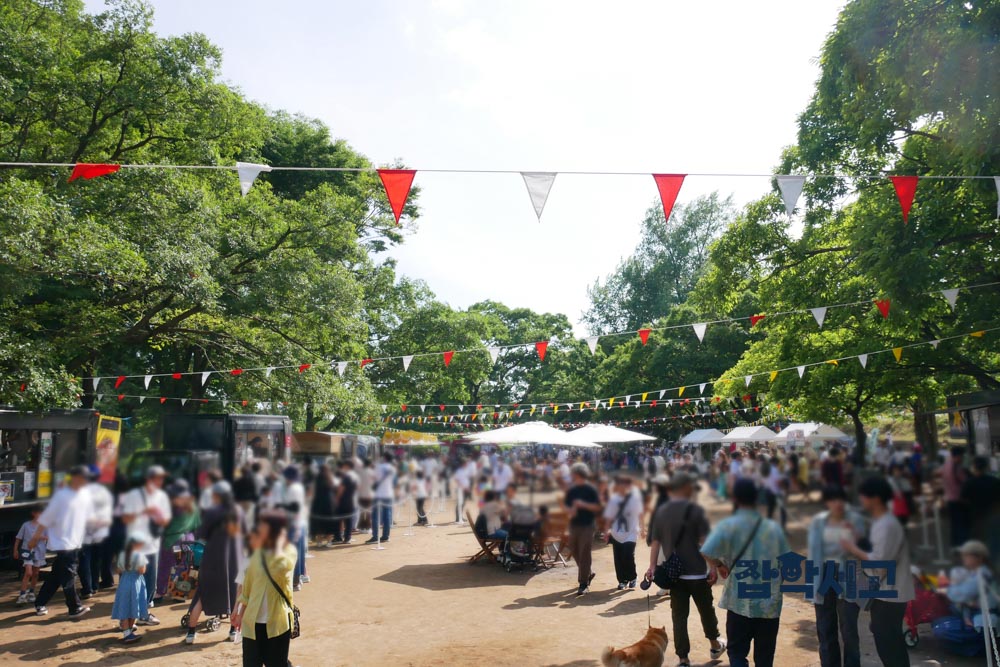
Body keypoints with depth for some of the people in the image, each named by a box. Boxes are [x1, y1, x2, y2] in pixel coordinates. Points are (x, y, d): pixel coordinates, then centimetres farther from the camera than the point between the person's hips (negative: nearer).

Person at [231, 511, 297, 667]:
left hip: (277, 620, -5)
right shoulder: (258, 552, 5)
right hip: (253, 620, 5)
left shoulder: (289, 551, -11)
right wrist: (241, 611, 15)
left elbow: (279, 567, -34)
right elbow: (248, 583, 13)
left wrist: (279, 542, -22)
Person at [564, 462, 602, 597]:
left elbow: (597, 507, -9)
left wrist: (583, 504, -21)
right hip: (574, 525, 6)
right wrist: (570, 512, -4)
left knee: (584, 554, -7)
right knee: (575, 552, 11)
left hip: (587, 525, -6)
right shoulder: (571, 490, 9)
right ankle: (587, 574, 33)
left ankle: (583, 584, -1)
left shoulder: (590, 489, -6)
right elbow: (567, 505, 17)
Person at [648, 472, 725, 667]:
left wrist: (652, 567, 4)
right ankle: (715, 645, 38)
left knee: (679, 615, 7)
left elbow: (655, 542, 1)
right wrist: (713, 567, -10)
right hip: (697, 571, -3)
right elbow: (705, 541, -14)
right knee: (706, 609, 19)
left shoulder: (661, 511, 2)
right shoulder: (695, 509, -11)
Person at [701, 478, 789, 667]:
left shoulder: (728, 525, -10)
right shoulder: (774, 527, 0)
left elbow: (707, 552, -23)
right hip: (770, 604, 3)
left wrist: (720, 565, -3)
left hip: (739, 602, -3)